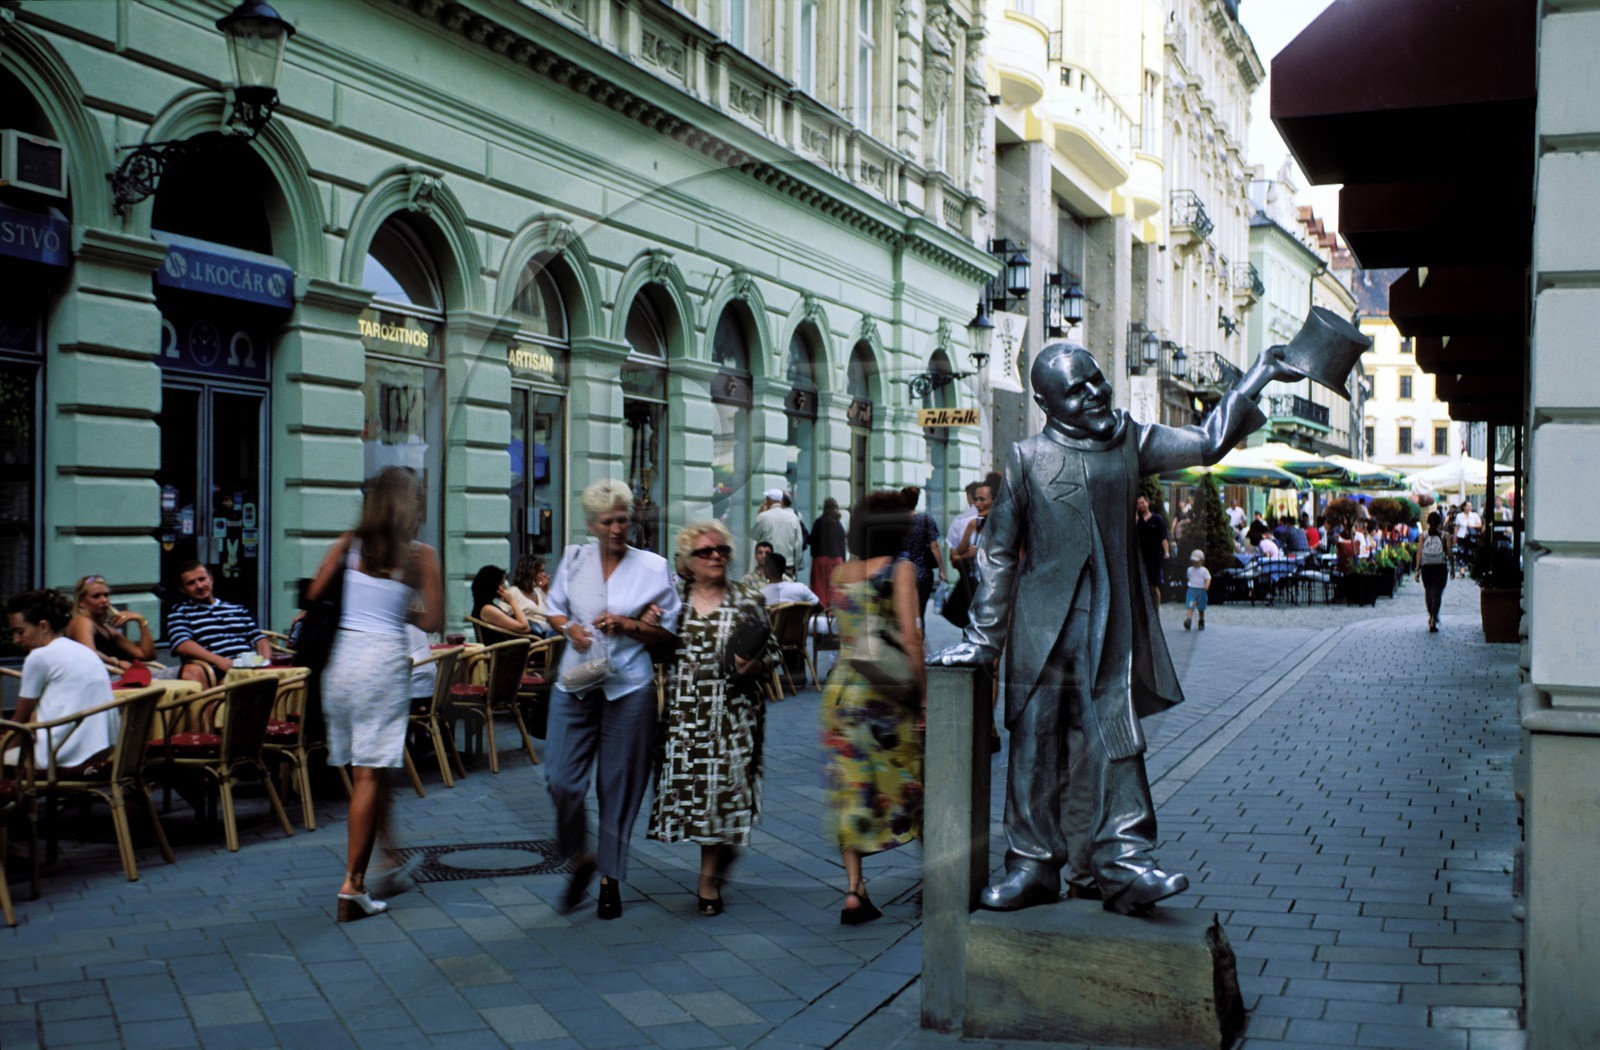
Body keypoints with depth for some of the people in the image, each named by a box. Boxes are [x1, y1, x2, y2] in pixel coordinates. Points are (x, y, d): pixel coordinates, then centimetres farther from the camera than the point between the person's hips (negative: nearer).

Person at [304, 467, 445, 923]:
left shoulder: (350, 543, 6)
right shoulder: (420, 555, -2)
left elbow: (312, 595, 3)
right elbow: (433, 621, -4)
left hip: (341, 657, 4)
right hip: (385, 659, -4)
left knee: (365, 771, 14)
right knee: (370, 774, -2)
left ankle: (390, 863, 26)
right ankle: (352, 885, -2)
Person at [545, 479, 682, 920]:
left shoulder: (654, 567, -1)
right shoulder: (573, 560, 6)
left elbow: (668, 634, 2)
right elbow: (553, 610, 18)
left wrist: (628, 626, -15)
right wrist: (570, 628, -4)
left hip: (628, 688, -2)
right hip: (574, 683, 2)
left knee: (619, 786, 4)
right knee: (562, 780, -4)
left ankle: (611, 878, 19)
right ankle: (580, 858, 22)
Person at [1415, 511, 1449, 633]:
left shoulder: (1423, 536, 0)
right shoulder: (1444, 535, -3)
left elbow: (1419, 553, -4)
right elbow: (1449, 553, -2)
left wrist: (1417, 569, -1)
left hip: (1426, 568, 2)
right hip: (1440, 568, -2)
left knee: (1428, 593, 19)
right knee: (1437, 594, -4)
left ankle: (1432, 618, 34)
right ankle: (1433, 622, -17)